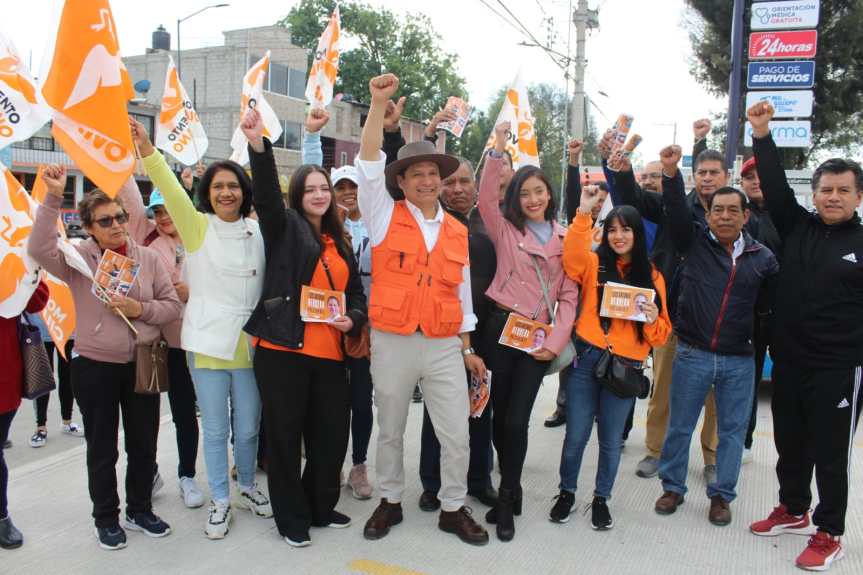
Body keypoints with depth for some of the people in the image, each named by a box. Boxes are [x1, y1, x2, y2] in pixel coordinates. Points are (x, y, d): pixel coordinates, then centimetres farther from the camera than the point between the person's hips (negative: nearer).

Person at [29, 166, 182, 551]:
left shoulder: (148, 258, 0)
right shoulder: (78, 257, -5)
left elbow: (172, 305, 1)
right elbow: (39, 249, -25)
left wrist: (140, 309, -17)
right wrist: (53, 198, -30)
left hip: (142, 364, 2)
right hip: (94, 368, -2)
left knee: (143, 445, 14)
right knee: (102, 450, 11)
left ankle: (140, 509, 34)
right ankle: (106, 518, 29)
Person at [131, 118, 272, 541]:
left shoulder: (258, 232, 6)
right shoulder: (196, 227, 0)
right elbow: (171, 190, -16)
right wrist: (145, 148, -28)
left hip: (249, 343, 2)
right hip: (207, 342, -2)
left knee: (247, 428, 12)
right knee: (215, 429, 7)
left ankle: (247, 489, 35)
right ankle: (220, 502, 25)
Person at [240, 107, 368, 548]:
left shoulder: (339, 241, 18)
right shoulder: (285, 227, 3)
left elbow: (356, 292, 20)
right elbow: (266, 195, -16)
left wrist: (353, 319, -2)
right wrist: (258, 145, -33)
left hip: (330, 353, 5)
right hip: (282, 349, -5)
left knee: (331, 435, 10)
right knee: (285, 436, 5)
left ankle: (321, 508, 31)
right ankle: (291, 519, 22)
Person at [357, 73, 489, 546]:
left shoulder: (457, 231, 8)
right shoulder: (385, 216, 0)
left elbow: (462, 291, 12)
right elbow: (369, 163, -13)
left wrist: (468, 349, 12)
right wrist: (379, 104, -21)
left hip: (445, 346, 2)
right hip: (392, 343, -2)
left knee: (456, 435, 6)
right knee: (390, 431, 14)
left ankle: (453, 508, 26)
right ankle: (390, 502, 34)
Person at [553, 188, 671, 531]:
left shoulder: (651, 276, 9)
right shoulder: (594, 263, 4)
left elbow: (661, 334, 9)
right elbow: (572, 259, -22)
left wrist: (653, 320, -13)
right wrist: (583, 215, -30)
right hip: (587, 360, -1)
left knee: (611, 440, 12)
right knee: (576, 435, 6)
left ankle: (601, 498, 32)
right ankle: (567, 492, 29)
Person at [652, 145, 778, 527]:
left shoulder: (762, 258, 3)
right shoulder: (694, 241, -1)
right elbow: (677, 210, -16)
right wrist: (670, 173, -31)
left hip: (739, 360, 1)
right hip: (692, 353, -1)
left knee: (732, 430, 12)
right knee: (679, 426, 10)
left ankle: (722, 494, 30)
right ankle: (672, 486, 29)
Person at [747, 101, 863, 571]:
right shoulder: (796, 227, 3)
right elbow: (776, 187, -5)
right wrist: (762, 137, -15)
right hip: (787, 362, 4)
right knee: (789, 446, 18)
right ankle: (793, 511, 39)